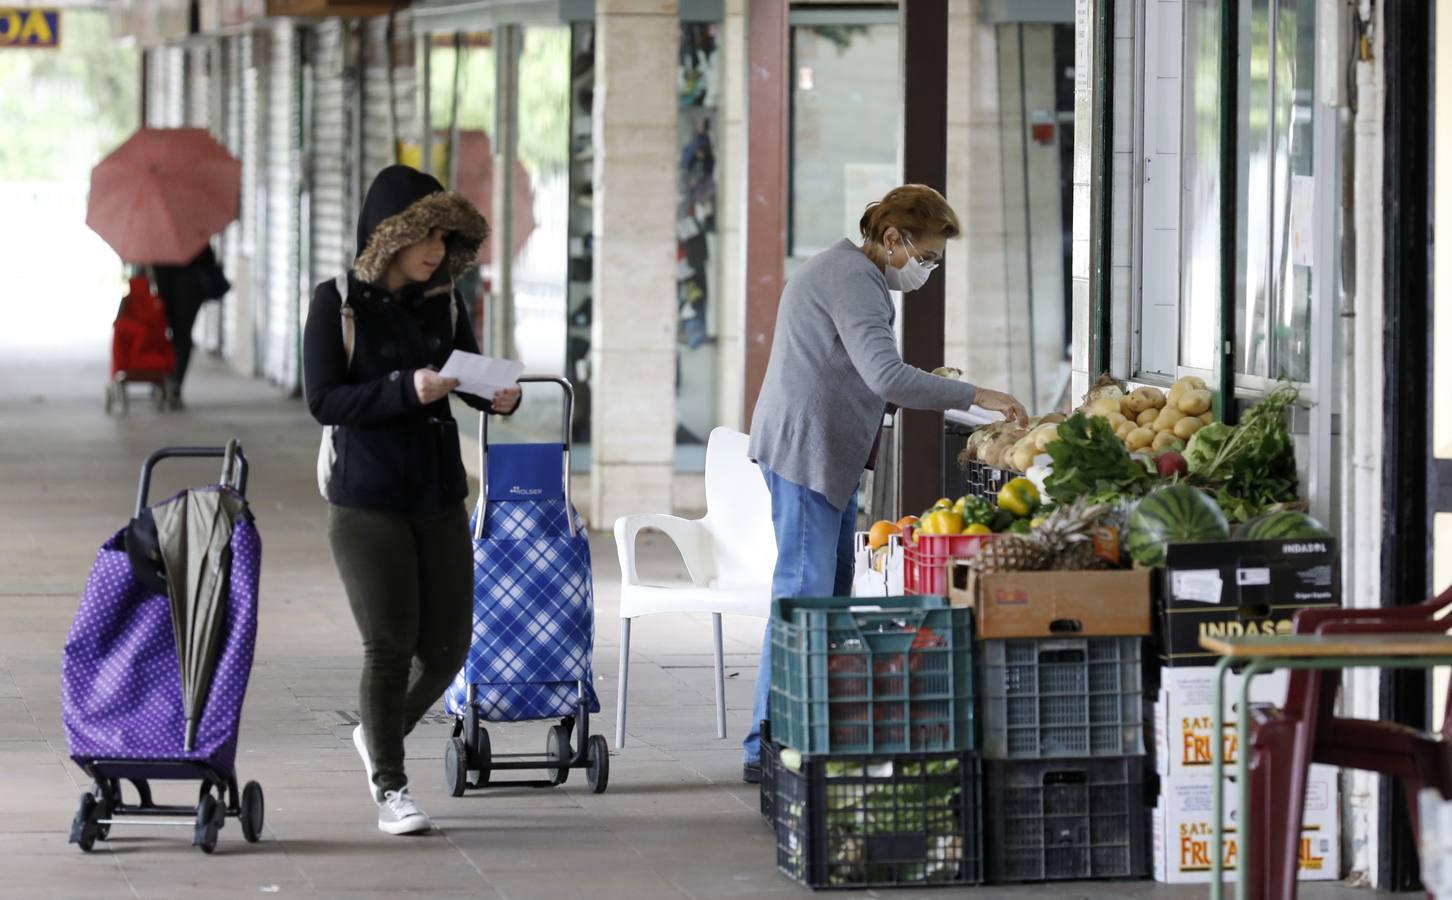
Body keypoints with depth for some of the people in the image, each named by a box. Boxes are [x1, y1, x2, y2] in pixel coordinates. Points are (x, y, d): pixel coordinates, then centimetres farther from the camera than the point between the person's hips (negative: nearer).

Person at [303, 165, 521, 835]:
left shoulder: (442, 302, 6)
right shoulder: (339, 302, -8)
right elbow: (323, 400, -13)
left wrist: (497, 396, -8)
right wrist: (406, 389, -24)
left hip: (438, 496, 5)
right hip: (366, 498, -5)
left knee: (446, 643, 5)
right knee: (388, 645, -2)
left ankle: (379, 736, 32)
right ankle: (389, 788, 10)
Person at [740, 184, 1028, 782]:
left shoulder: (849, 274, 20)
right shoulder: (852, 279, -15)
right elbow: (885, 375, -25)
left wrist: (928, 391, 14)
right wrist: (973, 397, -23)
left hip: (829, 457, 11)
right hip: (806, 453, -11)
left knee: (830, 597, 11)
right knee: (803, 595, -12)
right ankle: (768, 748, -12)